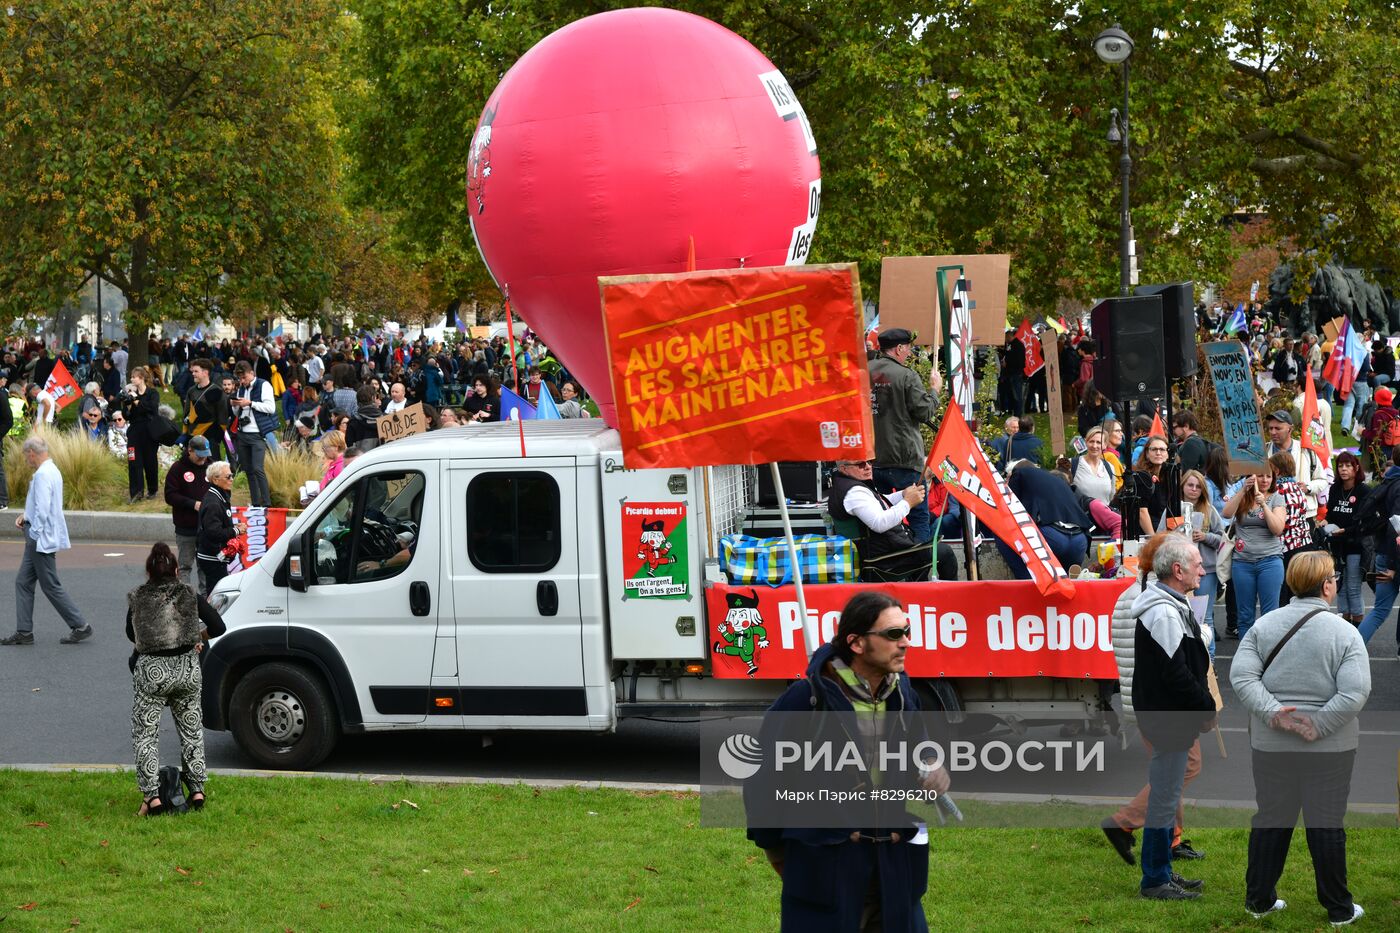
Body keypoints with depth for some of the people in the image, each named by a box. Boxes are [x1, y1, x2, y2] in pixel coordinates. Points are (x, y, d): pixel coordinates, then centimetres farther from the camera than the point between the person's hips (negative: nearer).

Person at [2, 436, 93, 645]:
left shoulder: (43, 475, -20)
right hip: (39, 540, 10)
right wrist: (26, 516, 12)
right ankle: (24, 632, 13)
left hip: (41, 539, -10)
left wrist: (34, 533, -16)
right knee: (23, 582, 11)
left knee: (51, 586, -3)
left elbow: (42, 510, -25)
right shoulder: (52, 470, 12)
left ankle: (80, 627, 3)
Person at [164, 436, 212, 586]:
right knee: (186, 565, 3)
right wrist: (193, 504, -18)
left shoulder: (210, 467, 7)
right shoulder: (178, 468, -4)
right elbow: (170, 496, -8)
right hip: (186, 527, -3)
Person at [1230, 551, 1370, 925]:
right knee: (1326, 823, 6)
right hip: (1329, 747, -3)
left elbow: (1241, 675, -10)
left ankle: (1259, 899, 21)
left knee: (1270, 819, 13)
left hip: (1271, 742, 3)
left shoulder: (1265, 625, -1)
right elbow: (1355, 692, -19)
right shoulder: (1344, 633, -10)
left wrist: (1272, 713, -14)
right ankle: (1338, 908, 16)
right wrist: (1318, 727, -15)